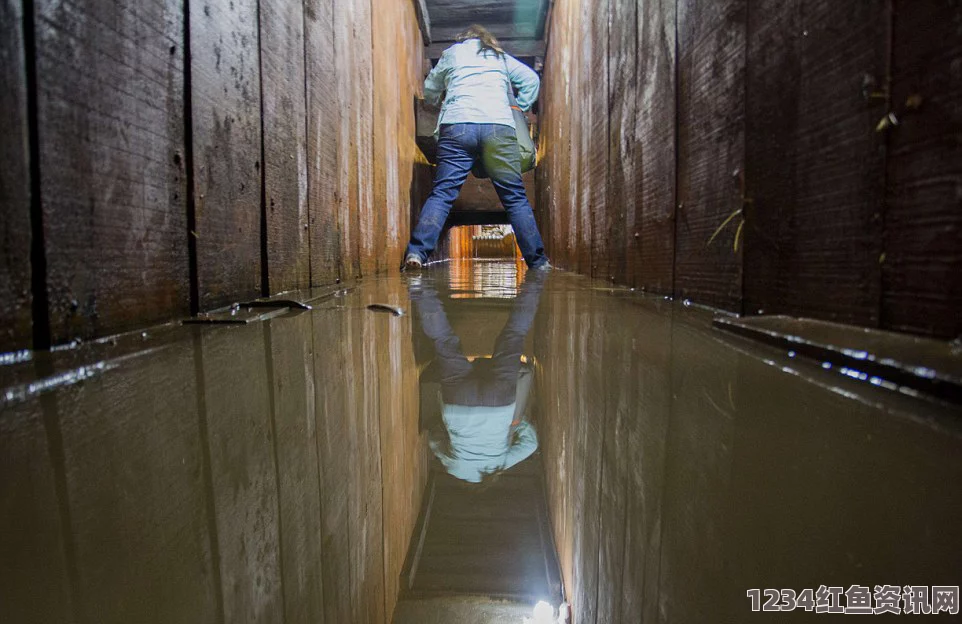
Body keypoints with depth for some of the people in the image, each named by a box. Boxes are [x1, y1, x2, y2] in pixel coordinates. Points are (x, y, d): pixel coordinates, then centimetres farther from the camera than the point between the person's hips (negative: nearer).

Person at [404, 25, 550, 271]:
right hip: (499, 126, 1)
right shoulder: (501, 56, 28)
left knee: (442, 193, -4)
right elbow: (532, 79, 27)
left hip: (457, 124, 0)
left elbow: (429, 89, 33)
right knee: (515, 197, 2)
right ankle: (538, 261, 1)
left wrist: (437, 103, 53)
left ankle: (416, 252, -20)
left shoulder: (451, 53, 26)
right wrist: (520, 109, 37)